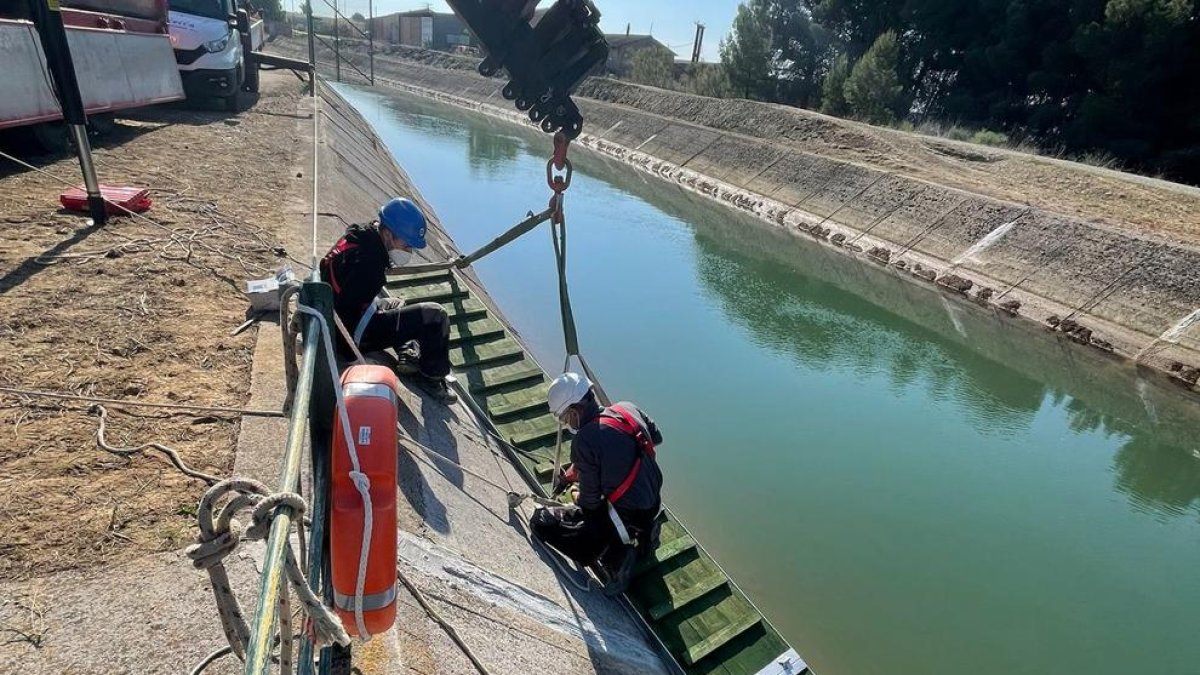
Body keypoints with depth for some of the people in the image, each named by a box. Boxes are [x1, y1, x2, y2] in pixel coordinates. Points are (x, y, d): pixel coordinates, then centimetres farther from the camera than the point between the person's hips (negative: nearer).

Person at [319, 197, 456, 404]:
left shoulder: (357, 237, 1)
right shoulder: (368, 260, -29)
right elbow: (347, 308, -29)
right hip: (355, 334, -10)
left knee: (395, 304, 38)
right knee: (435, 315, -14)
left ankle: (406, 356, 28)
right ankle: (432, 377, 1)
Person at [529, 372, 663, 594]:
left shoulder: (584, 441, -24)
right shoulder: (629, 409, -5)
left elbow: (589, 502, -16)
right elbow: (657, 437, 15)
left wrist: (578, 499, 9)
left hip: (627, 518, -7)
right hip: (654, 505, 7)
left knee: (541, 520, 1)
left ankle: (614, 556, -5)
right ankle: (644, 532, 18)